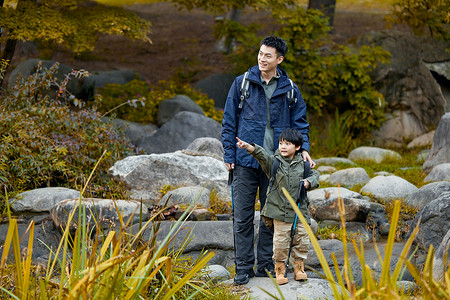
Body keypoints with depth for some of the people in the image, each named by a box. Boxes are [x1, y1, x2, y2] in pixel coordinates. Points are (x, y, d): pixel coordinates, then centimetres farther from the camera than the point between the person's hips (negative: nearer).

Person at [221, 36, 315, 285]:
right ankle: (243, 267, 7)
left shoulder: (289, 89, 5)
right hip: (245, 161, -1)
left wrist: (303, 148, -3)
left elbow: (300, 122, 13)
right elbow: (229, 121, 3)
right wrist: (229, 154, -2)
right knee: (242, 215, -1)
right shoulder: (242, 83, 1)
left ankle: (266, 265, 17)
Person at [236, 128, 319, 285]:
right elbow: (261, 154, -17)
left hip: (300, 210, 3)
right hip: (280, 211, -2)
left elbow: (314, 174, 19)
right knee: (281, 242, -4)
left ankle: (299, 267, 21)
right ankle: (280, 269, 12)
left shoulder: (301, 164, 6)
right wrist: (249, 147, -35)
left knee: (302, 240, 5)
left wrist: (309, 181, -3)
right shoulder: (273, 162, -1)